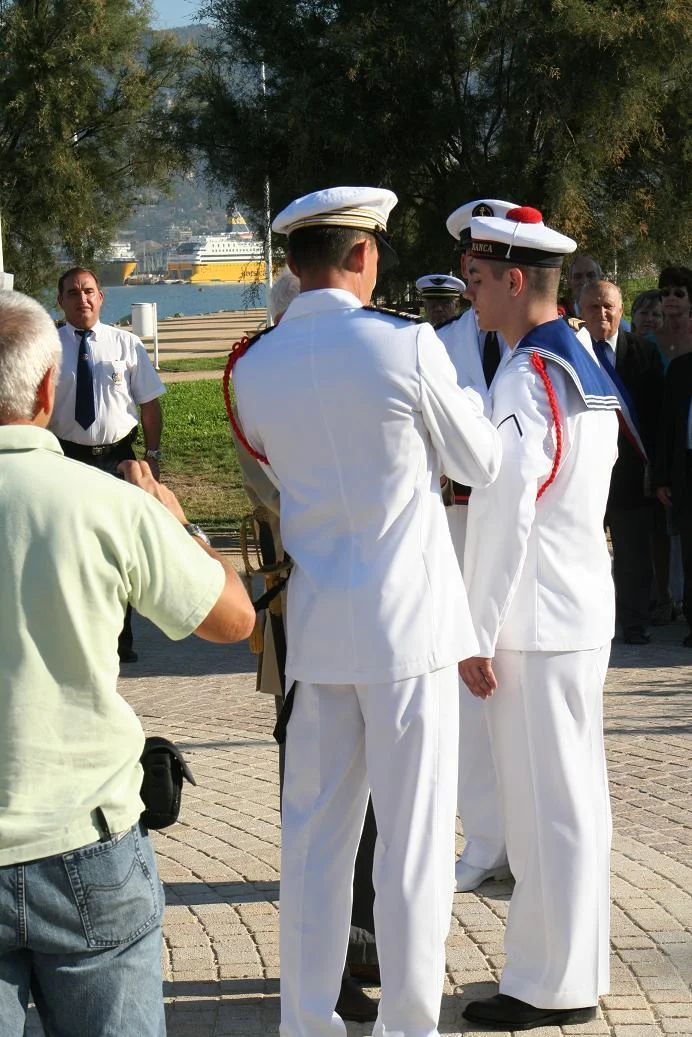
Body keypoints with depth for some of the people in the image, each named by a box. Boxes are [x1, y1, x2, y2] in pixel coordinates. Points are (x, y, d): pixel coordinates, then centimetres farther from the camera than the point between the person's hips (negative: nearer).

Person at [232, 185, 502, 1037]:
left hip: (315, 627, 5)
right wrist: (460, 394, 19)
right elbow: (483, 464, 1)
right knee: (412, 838, 2)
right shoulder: (406, 346, -11)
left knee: (314, 835, 11)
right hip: (409, 618, -4)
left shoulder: (254, 369, 2)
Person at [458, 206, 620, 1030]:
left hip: (537, 622, -9)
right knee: (574, 798, 14)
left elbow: (505, 515, -20)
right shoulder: (589, 370, 12)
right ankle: (576, 969, 23)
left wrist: (478, 634, -16)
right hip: (582, 612, 9)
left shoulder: (527, 375, -17)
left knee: (544, 805, -2)